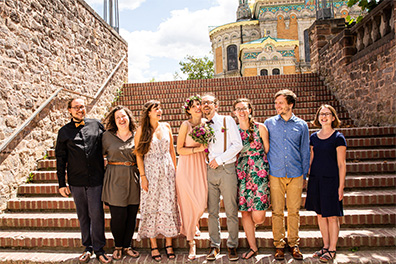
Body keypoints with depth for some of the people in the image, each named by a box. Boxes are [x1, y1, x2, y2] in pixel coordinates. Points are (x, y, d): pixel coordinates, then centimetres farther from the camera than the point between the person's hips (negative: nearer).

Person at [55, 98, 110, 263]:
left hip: (96, 179, -1)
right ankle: (88, 248, 27)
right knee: (83, 216, 12)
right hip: (76, 181, 1)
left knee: (96, 214, -1)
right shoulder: (64, 131, 6)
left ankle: (99, 249, 14)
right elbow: (60, 159, 8)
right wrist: (62, 183, 5)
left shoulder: (96, 125, 5)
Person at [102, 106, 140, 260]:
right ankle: (118, 246, 24)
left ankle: (127, 246, 27)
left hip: (133, 179, 2)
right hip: (115, 179, -2)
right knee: (118, 216, 0)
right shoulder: (107, 136, 1)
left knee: (132, 215, 7)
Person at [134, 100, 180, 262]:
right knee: (151, 207, 3)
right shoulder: (141, 130, -2)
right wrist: (143, 176, -9)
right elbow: (138, 154, -3)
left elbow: (172, 150, 12)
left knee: (169, 206, 4)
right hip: (150, 171, -2)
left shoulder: (166, 127, 7)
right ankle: (154, 246, 16)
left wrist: (174, 170, 8)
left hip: (167, 172, 3)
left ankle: (169, 244, 18)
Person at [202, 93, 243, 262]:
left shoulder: (227, 121, 2)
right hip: (209, 170, 3)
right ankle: (214, 245, 21)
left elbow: (238, 145, -5)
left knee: (231, 211, 4)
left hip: (226, 170, -3)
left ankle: (232, 246, 18)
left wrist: (219, 159, -9)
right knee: (212, 211, 8)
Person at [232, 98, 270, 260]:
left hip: (260, 173, -3)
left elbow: (268, 151, 4)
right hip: (242, 173, 3)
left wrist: (263, 167, 3)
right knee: (244, 212, 7)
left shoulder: (260, 128, -1)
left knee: (257, 217, -7)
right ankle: (252, 247, 24)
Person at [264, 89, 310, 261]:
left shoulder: (301, 125, 7)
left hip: (295, 175, 1)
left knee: (294, 211, 8)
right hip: (275, 175, 0)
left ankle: (294, 244, 25)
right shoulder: (269, 123, 5)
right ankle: (279, 245, 19)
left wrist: (304, 175, 8)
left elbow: (305, 152, 11)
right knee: (277, 211, 4)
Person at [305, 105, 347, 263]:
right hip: (315, 179, 5)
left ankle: (332, 250, 18)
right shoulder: (314, 137, 8)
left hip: (331, 179, -5)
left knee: (332, 216, 3)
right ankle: (325, 246, 27)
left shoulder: (338, 137, -6)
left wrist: (341, 186, -9)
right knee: (320, 214, 12)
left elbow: (341, 164, -6)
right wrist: (309, 179, 10)